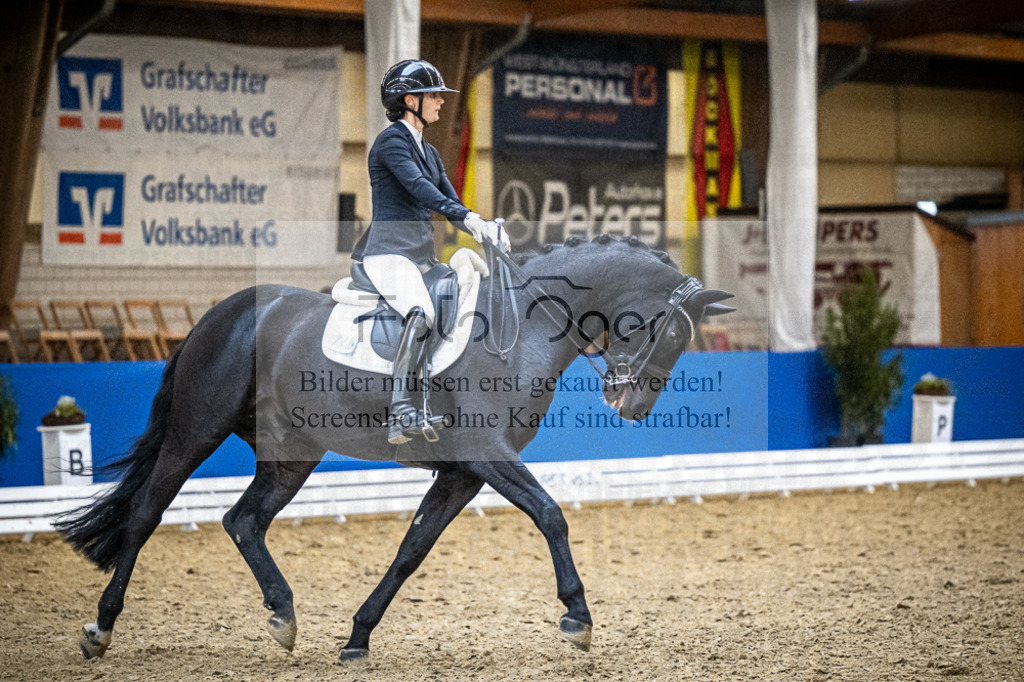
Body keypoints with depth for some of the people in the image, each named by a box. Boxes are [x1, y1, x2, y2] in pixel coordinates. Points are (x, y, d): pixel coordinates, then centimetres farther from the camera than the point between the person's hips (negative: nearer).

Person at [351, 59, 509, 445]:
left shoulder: (428, 151, 23)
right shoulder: (391, 141, -5)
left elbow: (449, 201, 19)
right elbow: (416, 187, -21)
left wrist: (485, 228, 0)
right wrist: (468, 219, -31)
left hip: (423, 253, 10)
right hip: (391, 250, -10)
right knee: (421, 315, -33)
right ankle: (400, 413, -42)